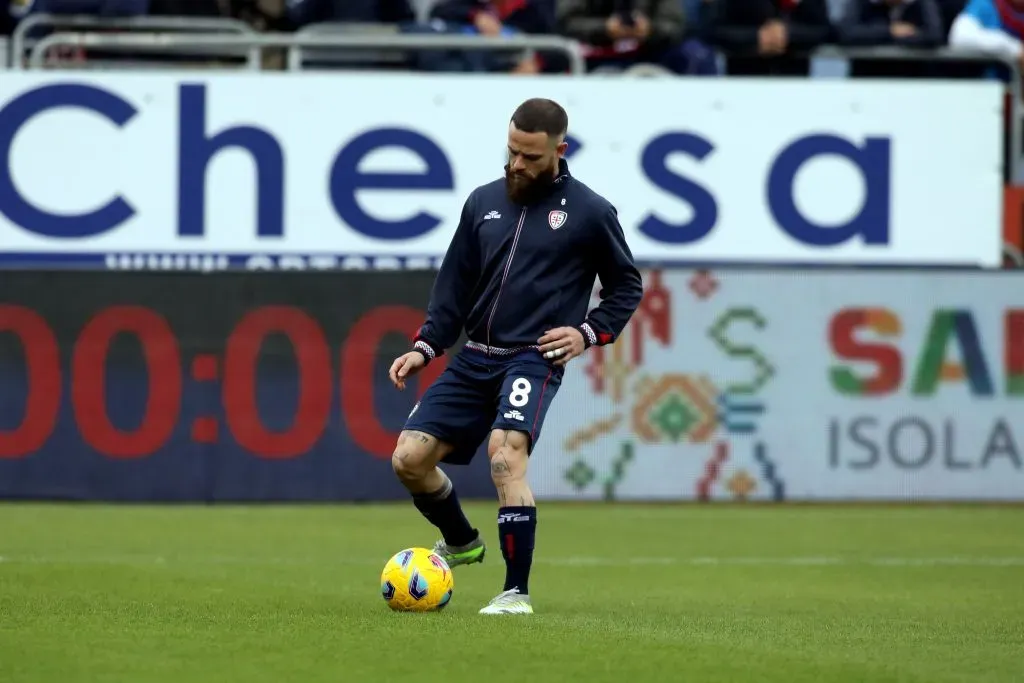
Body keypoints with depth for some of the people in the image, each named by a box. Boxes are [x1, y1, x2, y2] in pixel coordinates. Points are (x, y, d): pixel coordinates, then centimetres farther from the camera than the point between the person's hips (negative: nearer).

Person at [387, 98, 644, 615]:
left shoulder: (589, 212, 0)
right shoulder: (483, 202, 12)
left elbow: (627, 285, 10)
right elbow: (455, 283, 17)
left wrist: (588, 332, -5)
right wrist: (424, 347, 7)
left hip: (533, 359, -5)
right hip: (474, 358, 5)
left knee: (505, 454, -29)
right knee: (409, 458, -3)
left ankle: (517, 591, -22)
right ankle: (460, 542, 27)